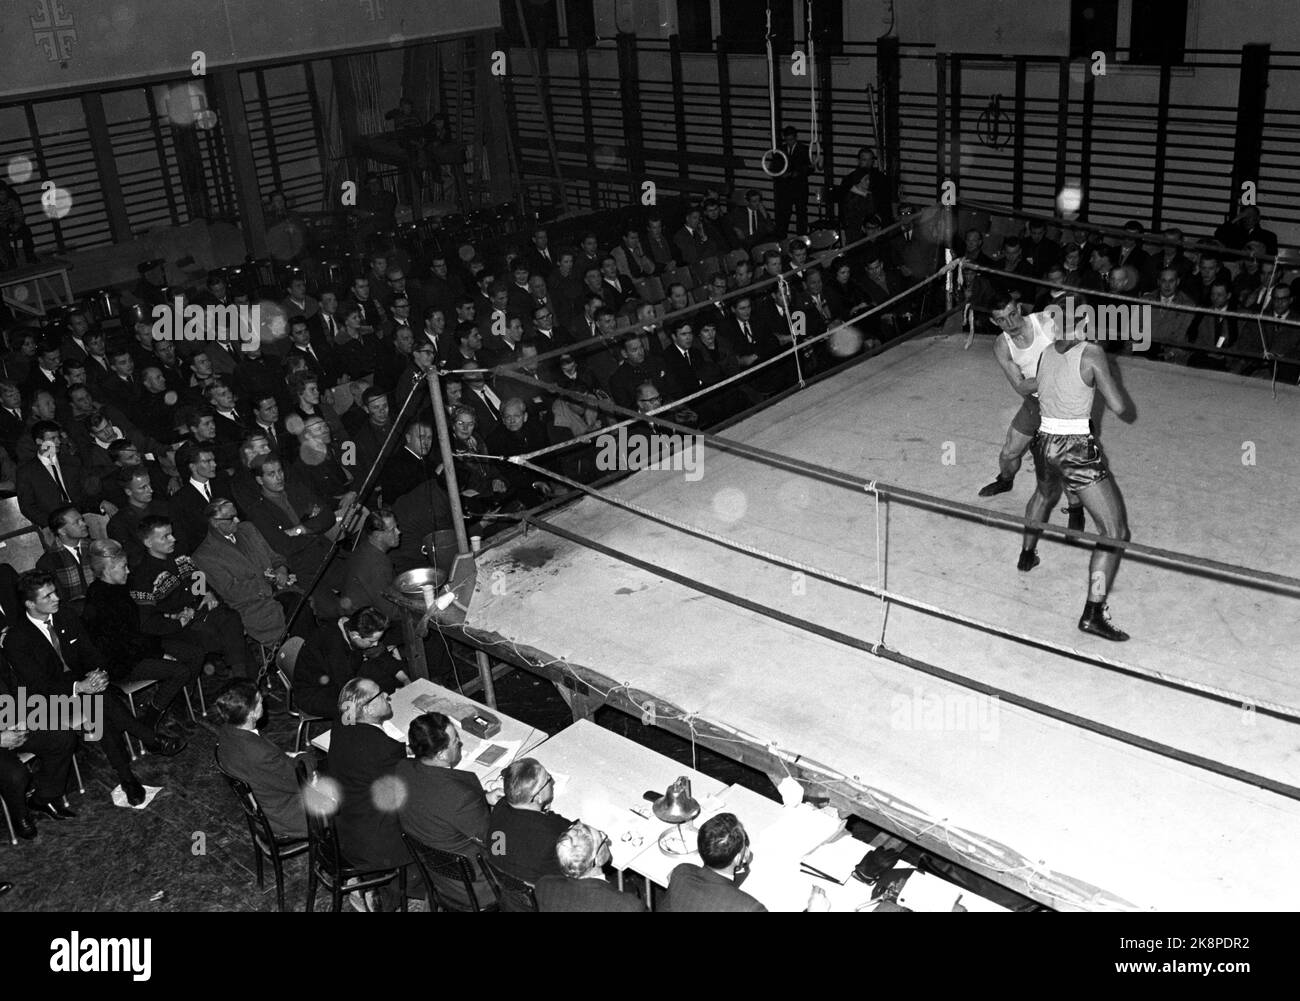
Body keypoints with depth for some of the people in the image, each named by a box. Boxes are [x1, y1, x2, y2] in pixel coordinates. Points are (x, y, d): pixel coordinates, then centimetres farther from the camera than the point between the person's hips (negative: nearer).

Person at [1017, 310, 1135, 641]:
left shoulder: (1044, 354, 5)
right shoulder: (1091, 353, -11)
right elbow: (1118, 406, -9)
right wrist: (1131, 415, 12)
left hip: (1044, 443, 7)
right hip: (1078, 449, -7)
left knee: (1044, 494, 40)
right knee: (1115, 532, -1)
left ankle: (1027, 554, 57)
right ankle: (1093, 613, -8)